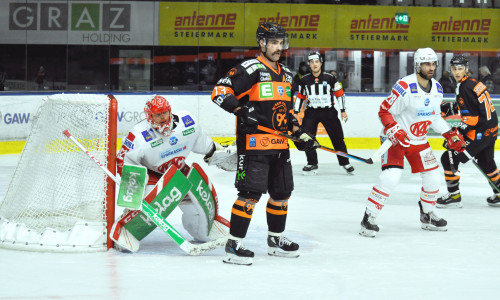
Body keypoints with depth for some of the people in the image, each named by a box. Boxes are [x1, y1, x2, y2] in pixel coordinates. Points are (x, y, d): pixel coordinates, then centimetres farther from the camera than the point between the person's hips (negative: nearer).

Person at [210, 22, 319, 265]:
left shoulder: (286, 74, 17)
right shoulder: (250, 69, -10)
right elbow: (219, 92, -15)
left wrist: (300, 134, 16)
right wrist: (241, 109, -27)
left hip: (279, 144, 8)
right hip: (253, 142, -8)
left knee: (282, 192, 14)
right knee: (251, 192, -14)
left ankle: (275, 239, 30)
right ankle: (234, 245, -10)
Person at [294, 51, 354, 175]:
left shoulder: (330, 78, -4)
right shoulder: (305, 80, 2)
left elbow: (340, 93, 1)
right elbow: (300, 96, 12)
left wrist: (343, 111, -1)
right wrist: (295, 112, 7)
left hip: (328, 111, -2)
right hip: (311, 111, 2)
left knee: (337, 137, 0)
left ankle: (345, 163, 13)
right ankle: (312, 164, 2)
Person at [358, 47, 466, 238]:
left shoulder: (437, 88, 2)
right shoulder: (404, 87, -22)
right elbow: (384, 111, -17)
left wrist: (450, 135, 10)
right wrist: (395, 131, -30)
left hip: (419, 140, 7)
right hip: (395, 138, -7)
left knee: (432, 177, 7)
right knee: (391, 177, -22)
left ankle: (427, 216, 30)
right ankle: (369, 218, -13)